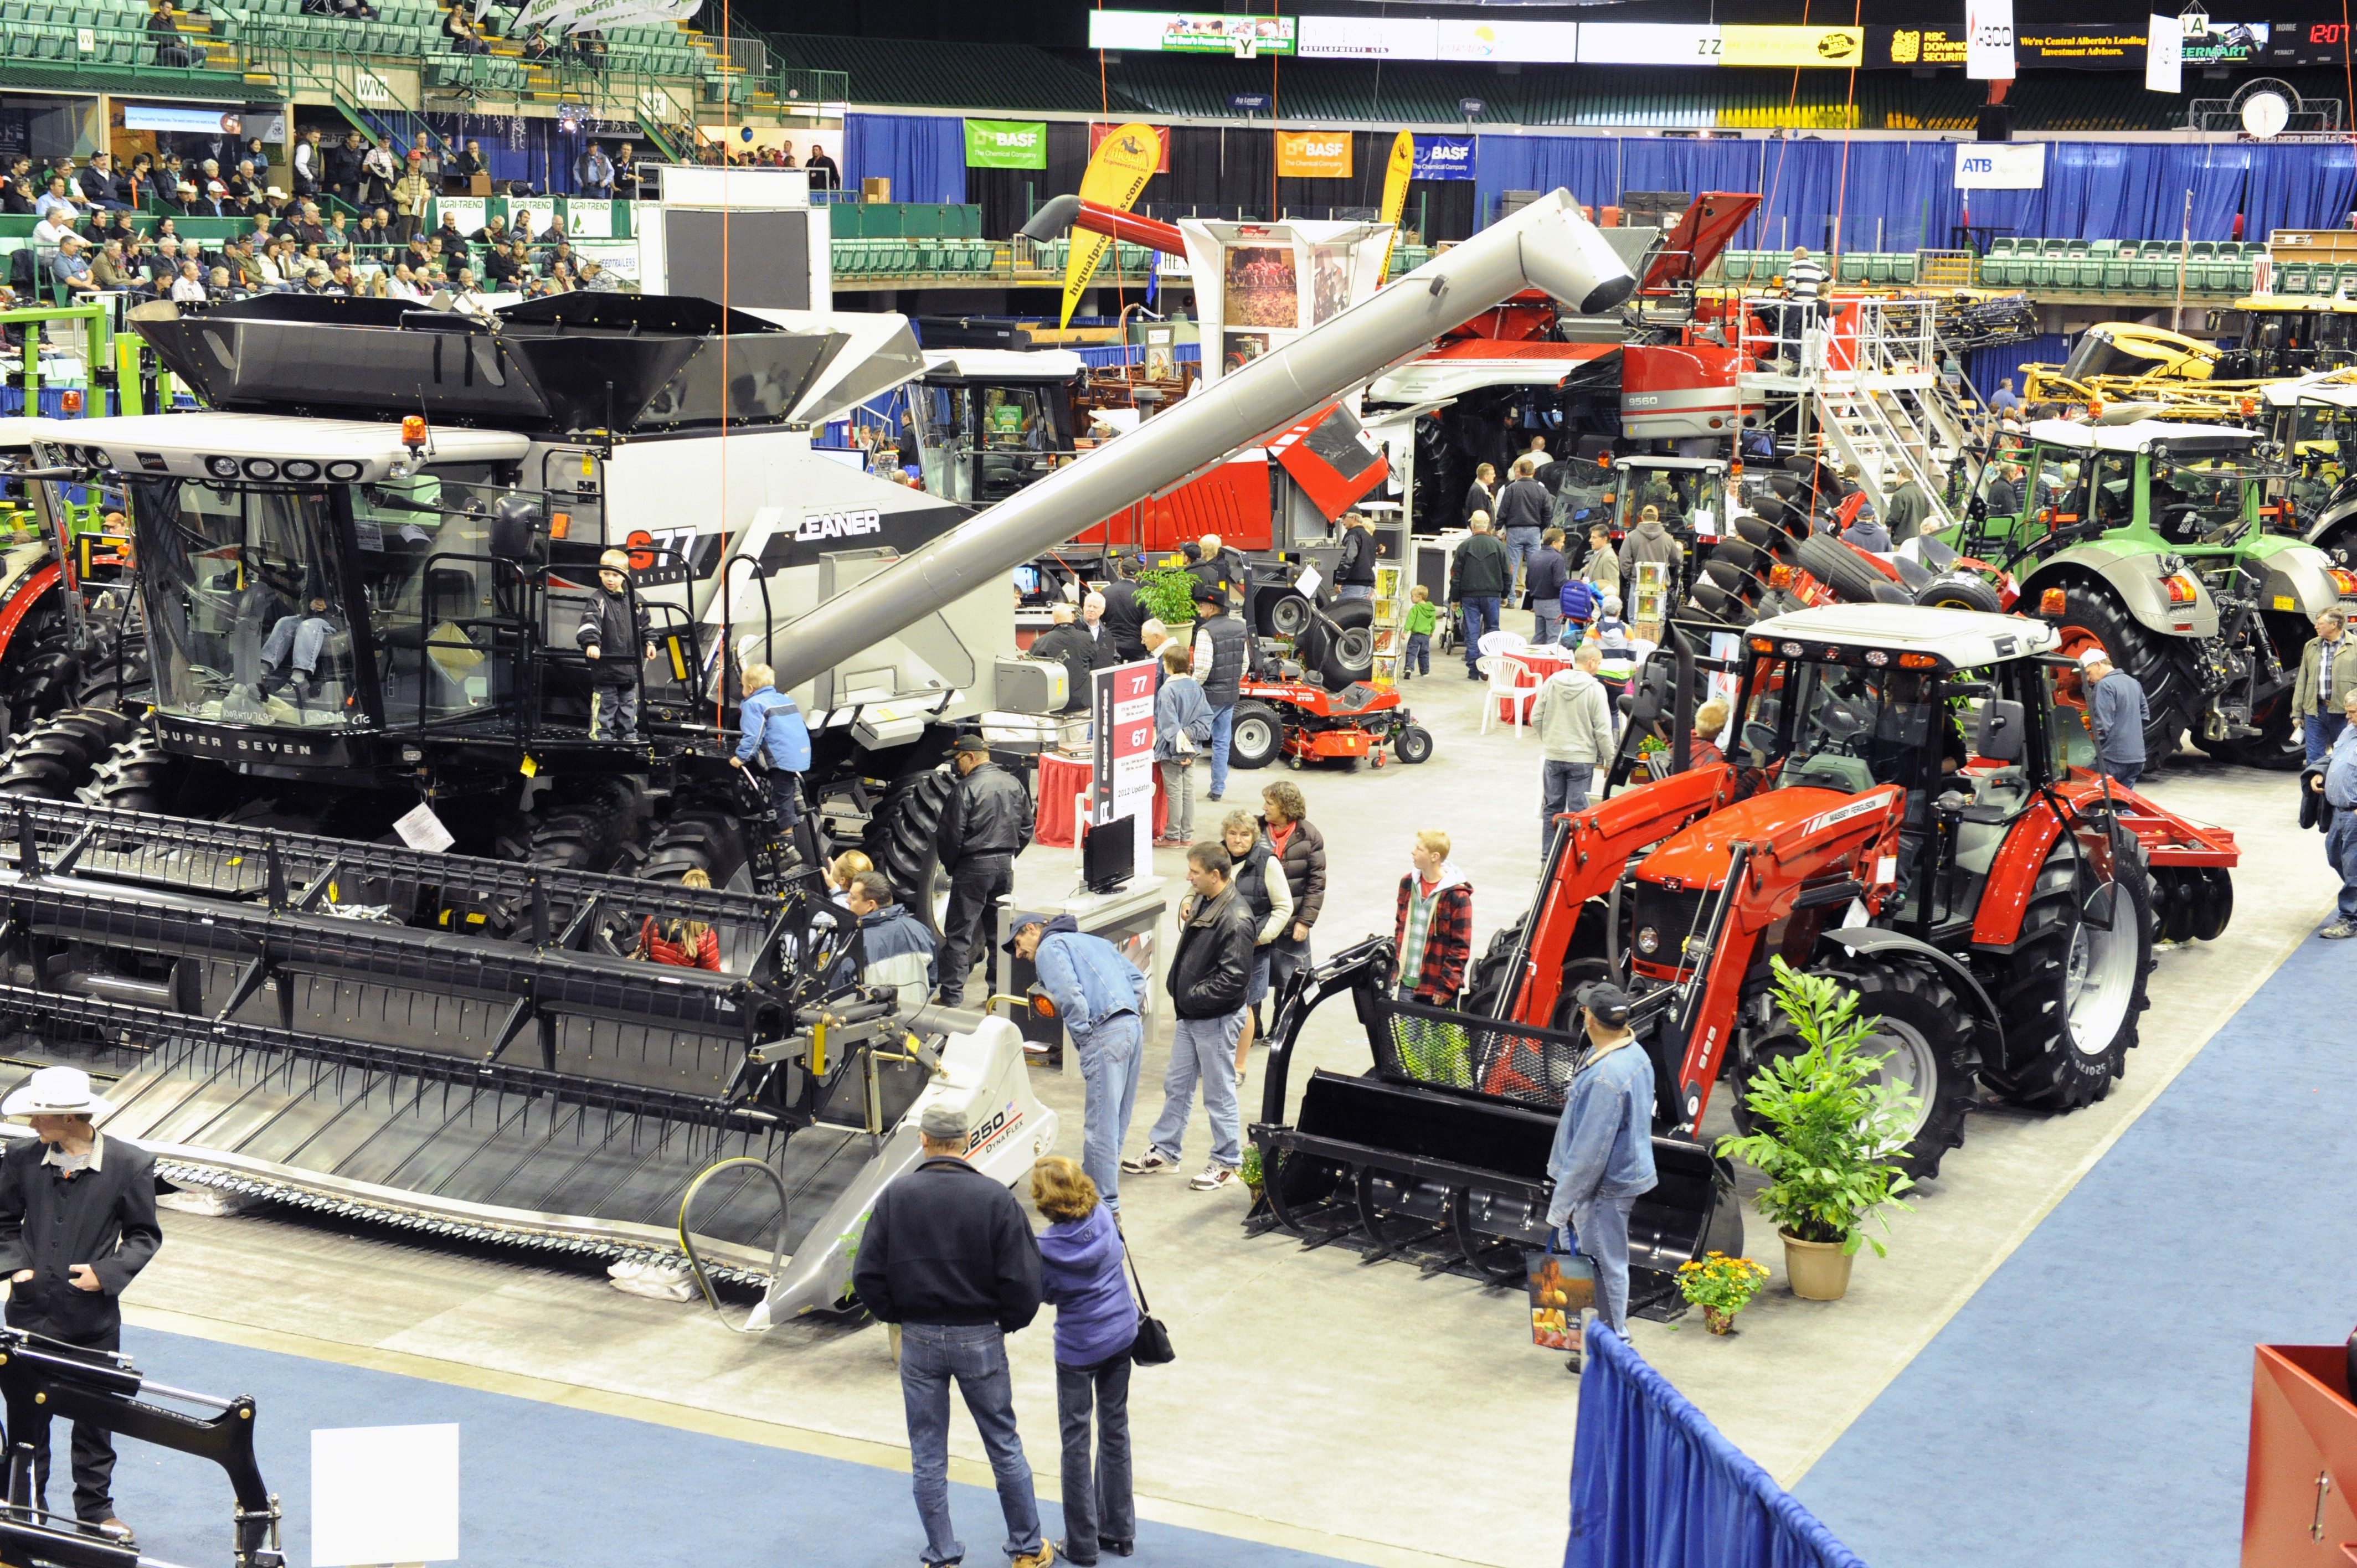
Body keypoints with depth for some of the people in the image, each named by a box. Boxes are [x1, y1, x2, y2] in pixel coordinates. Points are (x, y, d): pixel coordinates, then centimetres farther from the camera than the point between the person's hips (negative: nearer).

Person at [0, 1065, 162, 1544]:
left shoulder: (130, 1164, -10)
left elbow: (144, 1236, 0)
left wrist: (105, 1273, -13)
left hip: (94, 1317, -1)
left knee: (95, 1416, 11)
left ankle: (96, 1508, 26)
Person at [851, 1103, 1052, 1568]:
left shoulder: (895, 1196, -8)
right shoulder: (995, 1199, -12)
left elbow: (867, 1277, -7)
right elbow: (1024, 1280, -14)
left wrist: (898, 1316, 10)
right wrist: (1009, 1321, 5)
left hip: (919, 1342, 1)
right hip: (980, 1339, 0)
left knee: (927, 1458, 12)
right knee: (1004, 1446, 15)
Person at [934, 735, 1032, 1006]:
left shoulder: (966, 789, -14)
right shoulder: (1013, 784, 7)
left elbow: (951, 836, -13)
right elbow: (1026, 829, 14)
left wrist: (950, 866, 3)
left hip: (974, 867, -6)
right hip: (1005, 865, 6)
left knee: (959, 933, -2)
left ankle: (952, 994, -4)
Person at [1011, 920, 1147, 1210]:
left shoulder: (1048, 948, 4)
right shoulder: (1093, 941, 29)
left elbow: (1069, 995, -12)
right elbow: (1137, 979, 23)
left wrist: (1083, 1040, -5)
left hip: (1105, 1033, -9)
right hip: (1134, 1026, 9)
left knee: (1101, 1124, -5)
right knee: (1117, 1119, 15)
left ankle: (1105, 1205, -3)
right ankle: (1090, 1184, 27)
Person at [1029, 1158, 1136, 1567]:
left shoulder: (1046, 1248, -24)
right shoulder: (1105, 1217, -10)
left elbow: (1046, 1295, -9)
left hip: (1079, 1349, -5)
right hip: (1122, 1334, 5)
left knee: (1076, 1443, 8)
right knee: (1115, 1429, 18)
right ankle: (1119, 1532, 29)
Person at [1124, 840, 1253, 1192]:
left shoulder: (1234, 920, -24)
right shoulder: (1201, 903, 4)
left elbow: (1234, 978, -26)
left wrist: (1193, 995, -22)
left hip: (1217, 1020, -9)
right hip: (1189, 1016, 9)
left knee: (1218, 1094, 4)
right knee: (1176, 1085, 19)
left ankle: (1227, 1162, 17)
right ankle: (1164, 1150, 32)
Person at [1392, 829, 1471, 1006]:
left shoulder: (1457, 895, -14)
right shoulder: (1408, 884, 6)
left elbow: (1461, 947, -12)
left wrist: (1446, 986, -14)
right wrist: (1396, 967, 14)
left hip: (1437, 985, -6)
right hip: (1407, 982, 6)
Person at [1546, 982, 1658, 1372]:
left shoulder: (1605, 1078, -30)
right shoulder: (1634, 1053, 2)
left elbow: (1589, 1151, -26)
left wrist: (1562, 1204, -16)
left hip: (1605, 1186, -10)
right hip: (1626, 1173, 10)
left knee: (1606, 1265, 3)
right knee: (1609, 1262, 21)